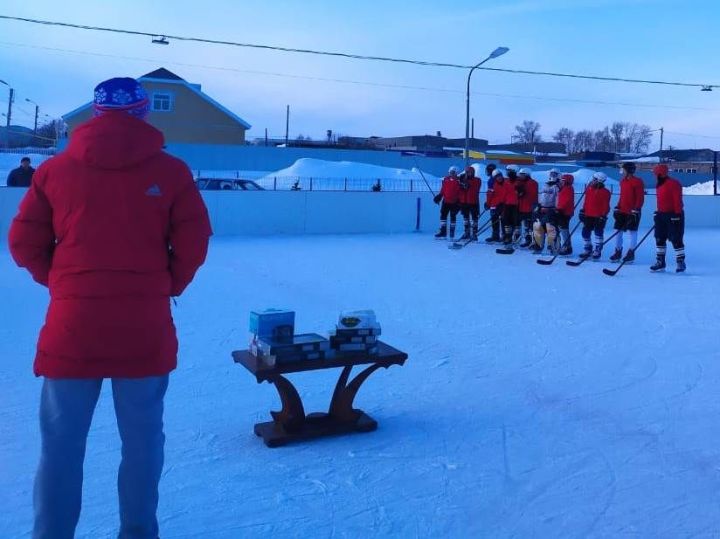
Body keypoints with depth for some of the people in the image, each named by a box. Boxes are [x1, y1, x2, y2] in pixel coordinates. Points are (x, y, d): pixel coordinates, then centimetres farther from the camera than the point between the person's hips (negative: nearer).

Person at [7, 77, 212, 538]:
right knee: (142, 438, 12)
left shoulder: (56, 169, 4)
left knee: (61, 441, 11)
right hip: (146, 327, -1)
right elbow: (193, 244, -4)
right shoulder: (170, 171, -1)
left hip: (72, 325, 1)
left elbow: (24, 244, 5)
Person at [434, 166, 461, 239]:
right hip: (446, 201, 4)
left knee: (453, 217, 5)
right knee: (443, 215, 2)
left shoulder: (458, 181, -8)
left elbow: (460, 192, -8)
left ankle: (452, 233, 13)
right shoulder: (445, 179, 3)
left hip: (454, 202, -3)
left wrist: (459, 202, -11)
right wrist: (439, 196, 3)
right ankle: (442, 232, 7)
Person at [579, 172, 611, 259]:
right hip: (588, 216, 6)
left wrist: (603, 215, -16)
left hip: (599, 217, -6)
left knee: (598, 232, -2)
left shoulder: (605, 192, -9)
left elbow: (606, 205, -11)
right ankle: (588, 249, 22)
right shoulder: (589, 189, 8)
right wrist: (583, 211, 14)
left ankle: (597, 251, 4)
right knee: (585, 232, 9)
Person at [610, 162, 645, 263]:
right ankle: (618, 252, 12)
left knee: (633, 231, 2)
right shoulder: (622, 181, 12)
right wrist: (617, 208, 14)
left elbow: (640, 198, -13)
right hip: (622, 211, 7)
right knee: (619, 231, 5)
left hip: (633, 212, -7)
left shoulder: (637, 182, -10)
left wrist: (636, 209, -18)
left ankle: (631, 253, 8)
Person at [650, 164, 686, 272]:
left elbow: (678, 200, -19)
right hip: (662, 215, 9)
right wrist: (659, 213, 20)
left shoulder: (673, 183, -15)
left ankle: (680, 262, 2)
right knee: (659, 239, 8)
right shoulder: (659, 185, 13)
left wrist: (677, 214, -22)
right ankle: (660, 262, 15)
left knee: (676, 240, -5)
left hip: (673, 215, -9)